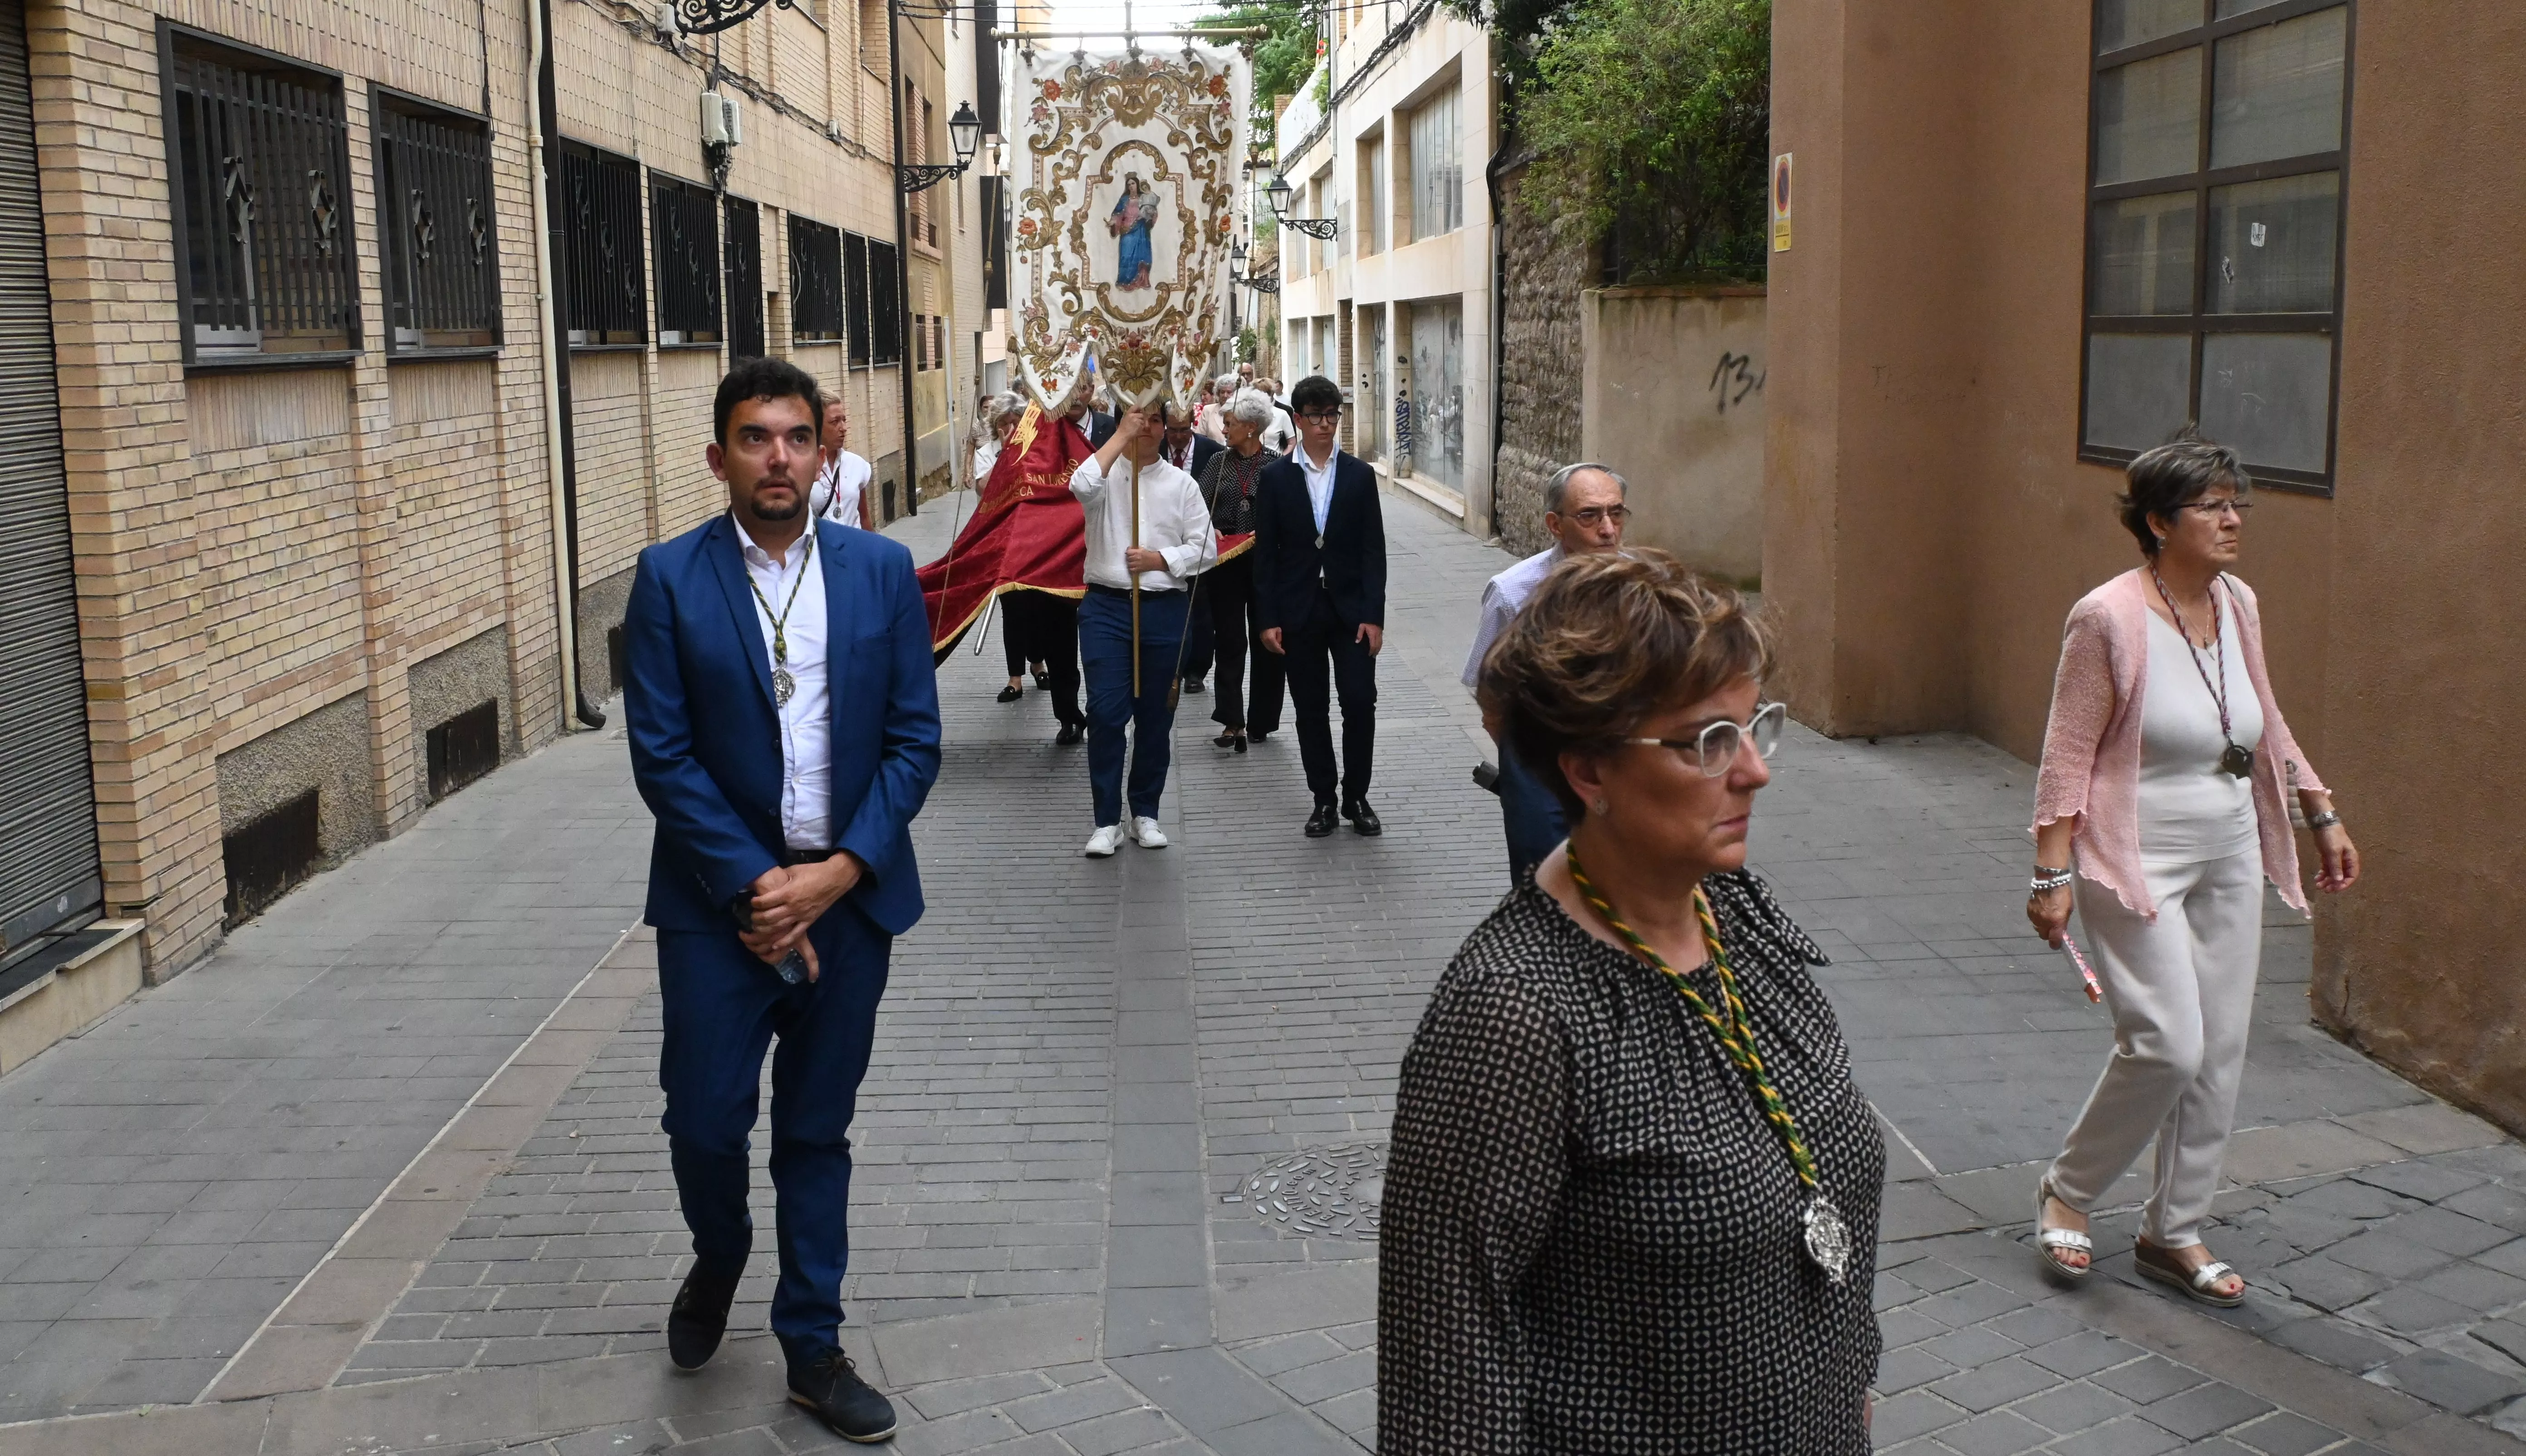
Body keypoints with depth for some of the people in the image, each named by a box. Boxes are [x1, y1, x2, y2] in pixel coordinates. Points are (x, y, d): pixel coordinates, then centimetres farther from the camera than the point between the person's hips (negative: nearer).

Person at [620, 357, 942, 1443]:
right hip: (720, 902, -1)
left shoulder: (881, 571, 0)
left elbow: (915, 739, -2)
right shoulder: (670, 578, -5)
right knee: (705, 1120, 3)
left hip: (848, 895, 1)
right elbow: (663, 754, -8)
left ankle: (812, 1348, 26)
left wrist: (835, 875, -12)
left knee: (817, 1131, 11)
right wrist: (752, 886, -13)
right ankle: (717, 1261, 37)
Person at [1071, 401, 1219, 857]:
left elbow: (1205, 549, 5)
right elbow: (1082, 486, -23)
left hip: (1164, 609, 2)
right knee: (1105, 712, -7)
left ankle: (1146, 813, 23)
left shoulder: (1181, 483, 7)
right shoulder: (1106, 474, 3)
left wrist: (1159, 559, -10)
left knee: (1155, 716, 9)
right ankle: (1107, 821, 1)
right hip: (1107, 607, -2)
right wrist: (1121, 437, -17)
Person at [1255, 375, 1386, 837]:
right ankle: (1324, 799, 18)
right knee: (1311, 709, 6)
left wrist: (1374, 615, -7)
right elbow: (1265, 552, 1)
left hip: (1351, 609, 0)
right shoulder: (1276, 477, 1)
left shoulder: (1359, 475, 2)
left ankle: (1356, 796, 12)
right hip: (1299, 610, 0)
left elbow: (1373, 549, 0)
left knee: (1360, 703, -4)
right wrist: (1269, 618, -5)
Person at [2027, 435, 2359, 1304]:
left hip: (2230, 858, 7)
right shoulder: (2109, 619, -16)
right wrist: (2052, 874, -17)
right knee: (2168, 1043, -14)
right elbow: (2068, 755, -15)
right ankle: (2067, 1191, 11)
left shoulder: (2238, 606, 4)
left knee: (2221, 1051, 9)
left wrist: (2322, 817, 19)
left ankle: (2174, 1234, 23)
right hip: (2137, 860, -7)